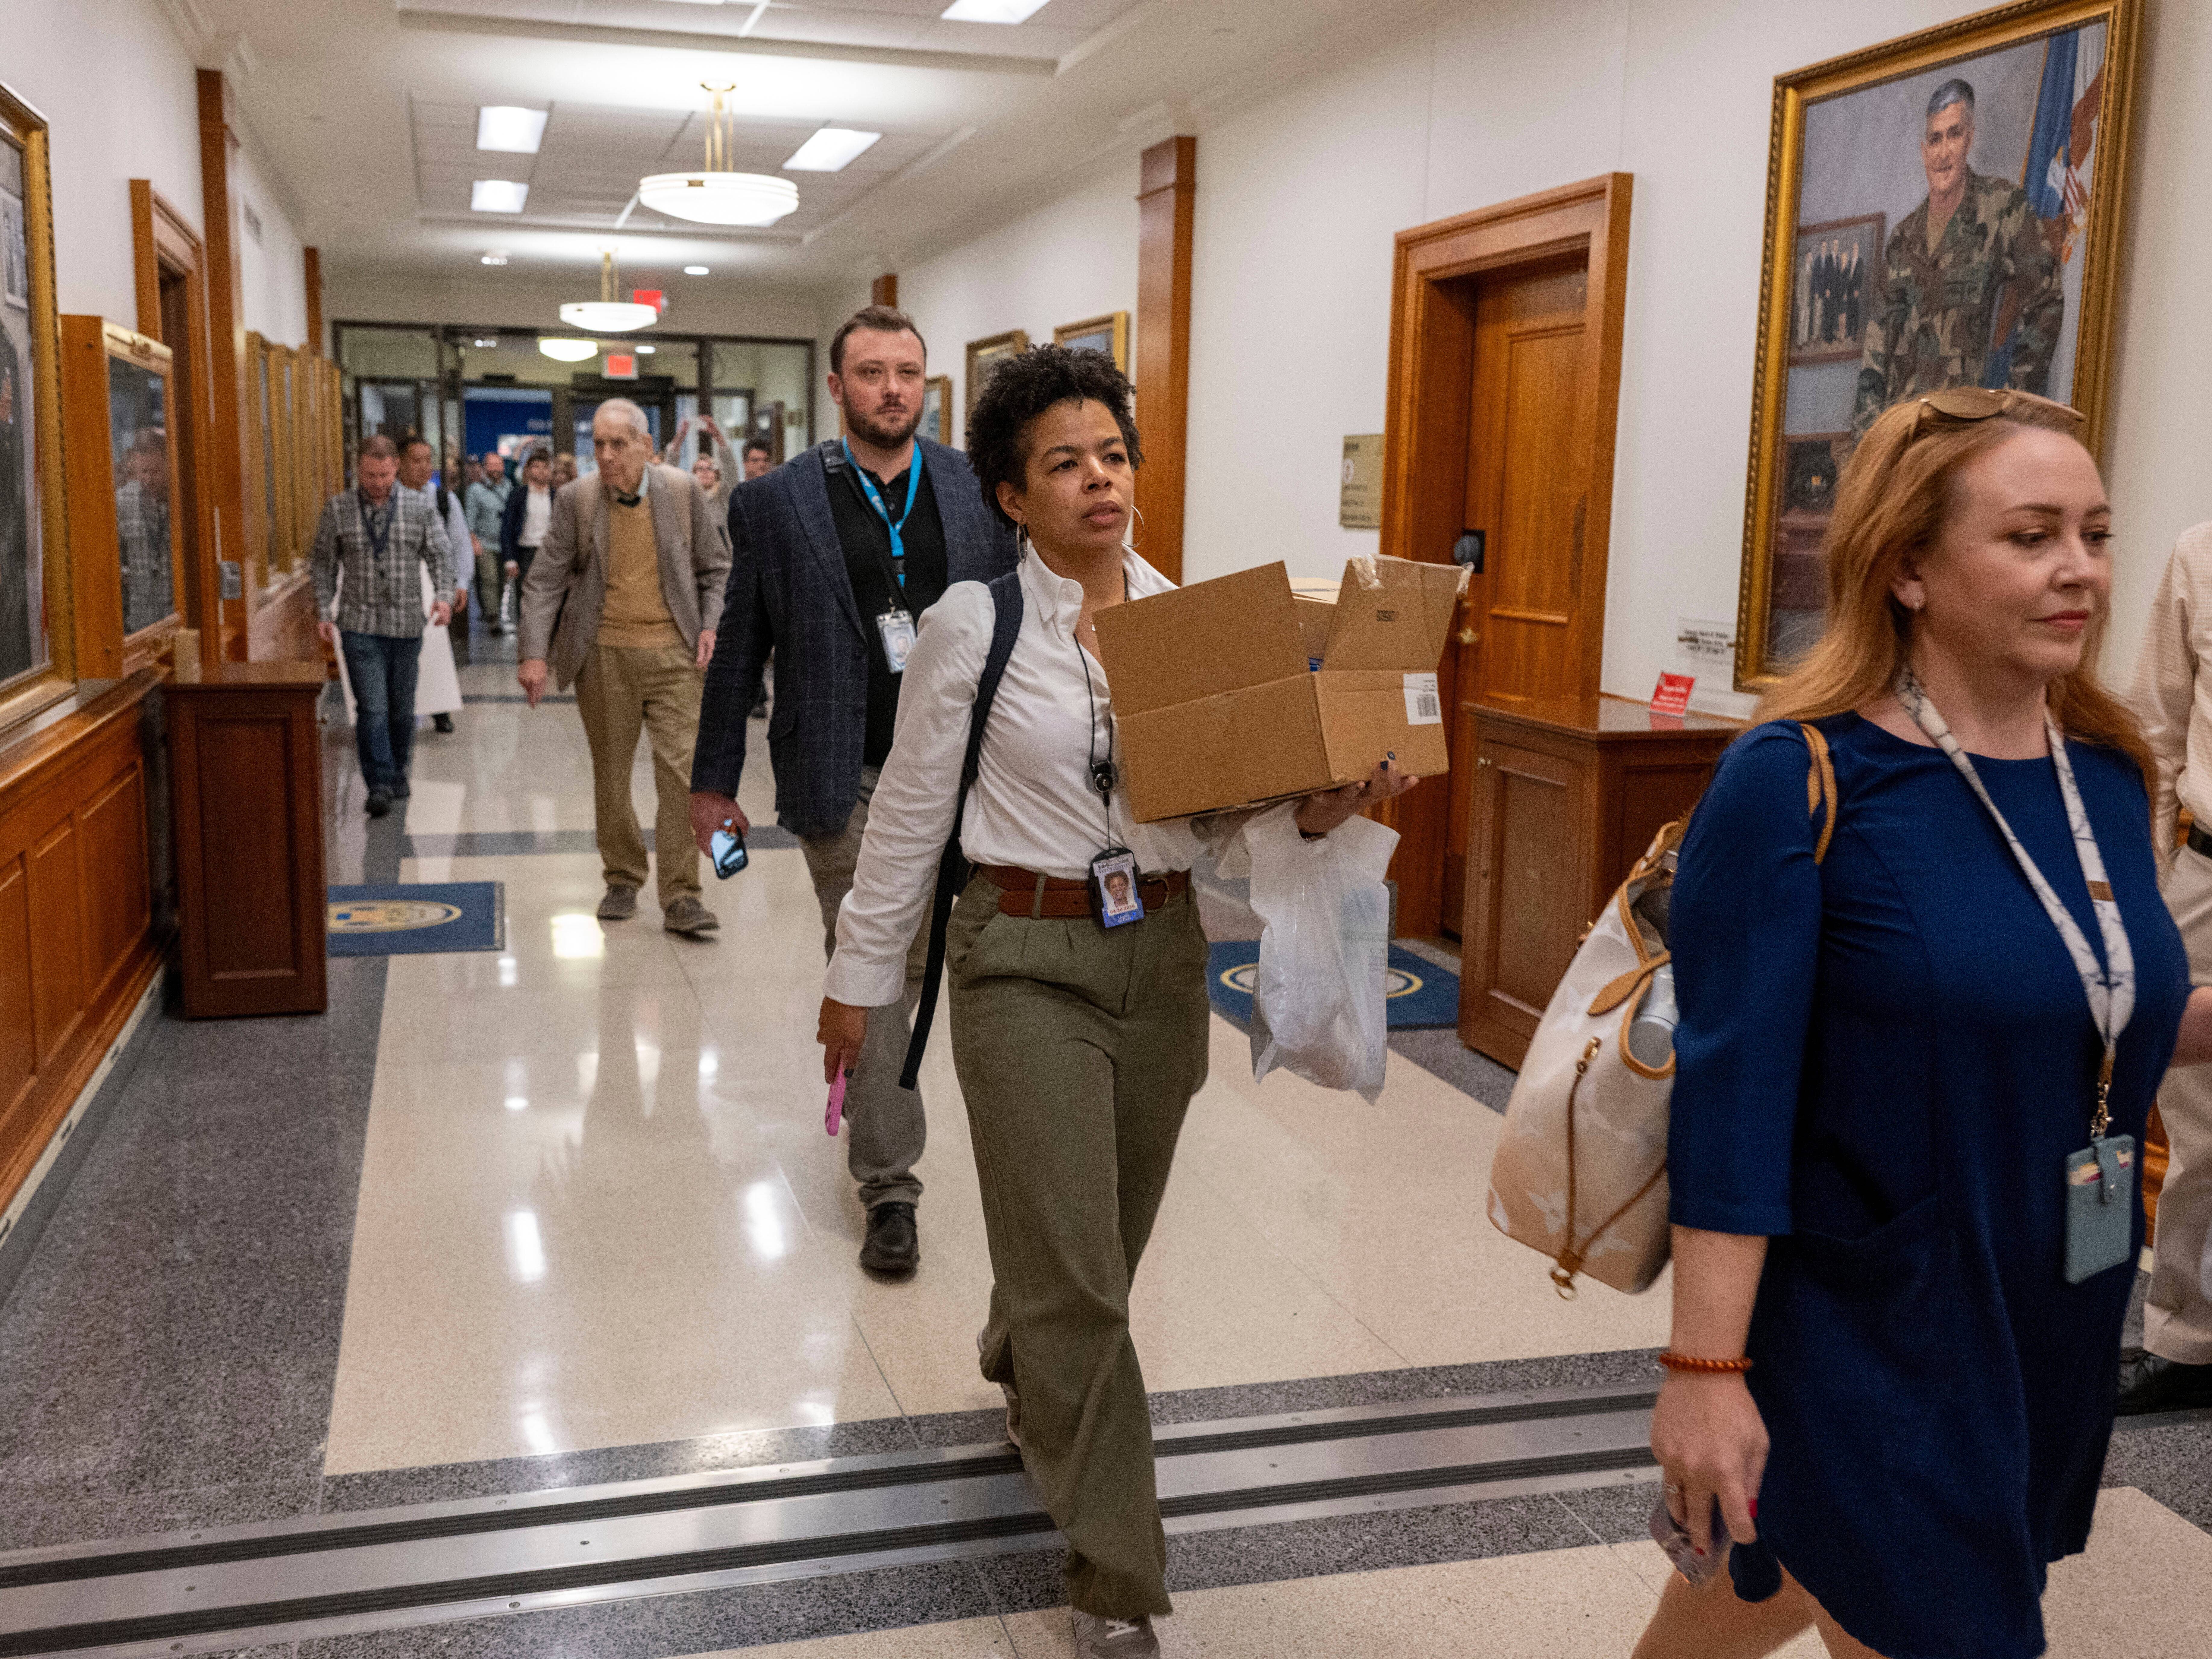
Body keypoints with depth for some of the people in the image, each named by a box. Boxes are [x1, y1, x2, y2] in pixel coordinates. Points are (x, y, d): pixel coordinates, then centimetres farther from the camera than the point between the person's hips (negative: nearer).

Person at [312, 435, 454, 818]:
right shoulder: (337, 510, 2)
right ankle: (379, 785, -8)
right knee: (372, 708, -11)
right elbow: (324, 565, 7)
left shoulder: (421, 508, 3)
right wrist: (323, 612, -1)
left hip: (407, 626, 2)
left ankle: (397, 777, 28)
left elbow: (440, 556, 3)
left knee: (402, 710, 11)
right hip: (360, 626, -1)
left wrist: (443, 595, -15)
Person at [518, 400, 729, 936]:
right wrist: (535, 654, -11)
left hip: (673, 651, -1)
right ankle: (622, 881, 26)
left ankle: (681, 896, -3)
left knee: (682, 771, -7)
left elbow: (716, 566, 8)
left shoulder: (684, 491, -2)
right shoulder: (576, 499, -2)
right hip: (604, 655, 1)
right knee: (610, 775, 10)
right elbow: (545, 580, -2)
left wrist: (710, 625, -4)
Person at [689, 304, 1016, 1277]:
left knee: (910, 961, 15)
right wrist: (713, 782, 4)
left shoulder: (978, 492, 5)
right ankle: (889, 1186, 10)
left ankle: (864, 1087, 44)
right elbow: (740, 651, 2)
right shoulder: (776, 504, -1)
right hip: (845, 785, -3)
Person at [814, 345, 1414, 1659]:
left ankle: (1023, 1376, 53)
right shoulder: (973, 624, -7)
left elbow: (1218, 811, 4)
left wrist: (1321, 810, -15)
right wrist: (860, 978, 3)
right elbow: (911, 816, -1)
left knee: (1100, 1242, 19)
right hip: (1029, 958, -4)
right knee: (1077, 1276, -3)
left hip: (1163, 954, 4)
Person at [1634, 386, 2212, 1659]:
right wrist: (1705, 1368, -20)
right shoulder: (1800, 783, -18)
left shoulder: (2110, 775, 2)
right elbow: (1734, 1090, -20)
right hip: (1862, 1330, -6)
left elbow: (2097, 1023, 13)